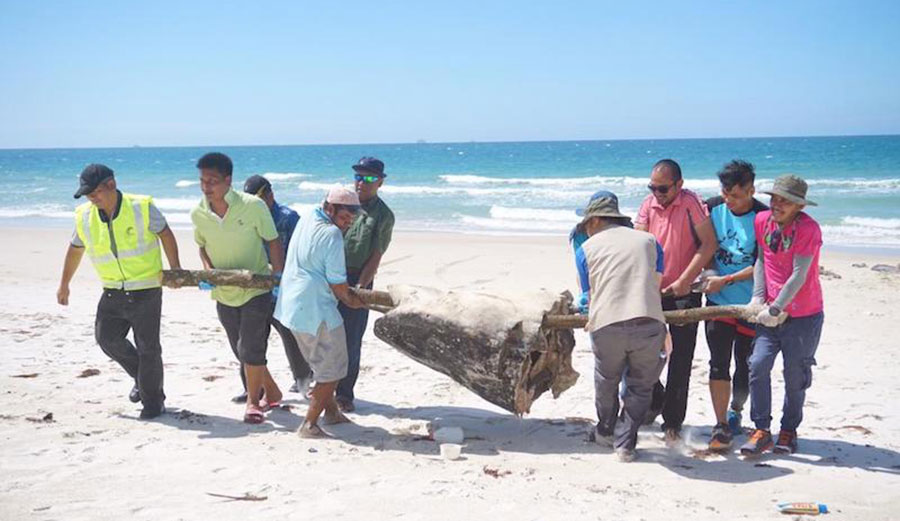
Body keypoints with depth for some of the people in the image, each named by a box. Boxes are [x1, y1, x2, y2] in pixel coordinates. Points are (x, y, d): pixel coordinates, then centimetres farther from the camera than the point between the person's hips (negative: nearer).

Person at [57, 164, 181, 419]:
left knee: (147, 347, -1)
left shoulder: (142, 207, -13)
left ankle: (153, 400, 16)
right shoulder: (84, 216, -1)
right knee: (107, 338, 3)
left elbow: (165, 234, -1)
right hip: (113, 291, 5)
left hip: (146, 289, -4)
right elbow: (75, 250, 14)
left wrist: (175, 268, -6)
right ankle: (142, 378, 29)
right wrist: (64, 285, 21)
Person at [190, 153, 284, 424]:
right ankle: (271, 391, 33)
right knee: (241, 351, 13)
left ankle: (253, 401, 12)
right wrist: (208, 271, -8)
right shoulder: (198, 214, -7)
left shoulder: (253, 206, -18)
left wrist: (279, 278, -15)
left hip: (257, 288, -5)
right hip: (224, 293, 5)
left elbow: (273, 242, -8)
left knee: (250, 349, -8)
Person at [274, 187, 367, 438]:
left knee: (322, 364, 23)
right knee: (332, 370, 1)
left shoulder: (307, 219, 10)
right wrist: (351, 300, 4)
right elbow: (337, 283, -15)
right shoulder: (332, 235, -18)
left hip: (292, 305, 10)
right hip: (317, 311, -10)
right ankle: (309, 424, 1)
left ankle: (331, 411, 34)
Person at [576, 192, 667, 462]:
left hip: (607, 327, 0)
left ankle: (606, 430, 43)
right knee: (640, 386, 18)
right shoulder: (648, 240, 20)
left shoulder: (587, 248, 16)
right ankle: (625, 443, 16)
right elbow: (656, 285, 21)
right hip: (649, 324, 0)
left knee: (606, 381, 24)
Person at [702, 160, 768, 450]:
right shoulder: (713, 208, -1)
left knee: (746, 364, 11)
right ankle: (720, 426, -1)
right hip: (718, 300, 2)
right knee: (719, 364, -4)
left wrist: (726, 280, -17)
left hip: (750, 304, -2)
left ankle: (735, 413, 33)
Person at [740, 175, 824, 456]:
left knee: (795, 375, 5)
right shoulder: (762, 220, 0)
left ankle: (789, 430, 24)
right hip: (770, 312, 4)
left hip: (804, 316, -4)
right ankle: (761, 430, 1)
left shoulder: (808, 229, -17)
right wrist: (758, 297, -3)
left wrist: (776, 309, -17)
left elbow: (799, 276, -18)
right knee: (758, 366, -8)